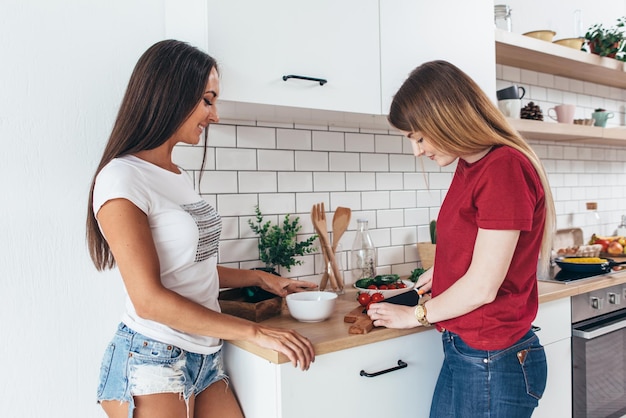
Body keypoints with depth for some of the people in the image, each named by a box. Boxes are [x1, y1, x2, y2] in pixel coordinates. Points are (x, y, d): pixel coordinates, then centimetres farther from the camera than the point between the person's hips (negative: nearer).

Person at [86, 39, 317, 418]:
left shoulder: (180, 177, 8)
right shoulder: (122, 179, -14)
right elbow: (149, 299, -19)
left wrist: (260, 278, 10)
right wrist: (255, 332, -18)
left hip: (206, 358, 7)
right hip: (151, 362, -6)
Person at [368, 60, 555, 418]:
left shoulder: (504, 167, -20)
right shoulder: (469, 166, 6)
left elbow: (483, 287, -19)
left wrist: (417, 314, -6)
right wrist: (442, 272, 10)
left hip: (493, 362, -8)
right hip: (463, 351, 8)